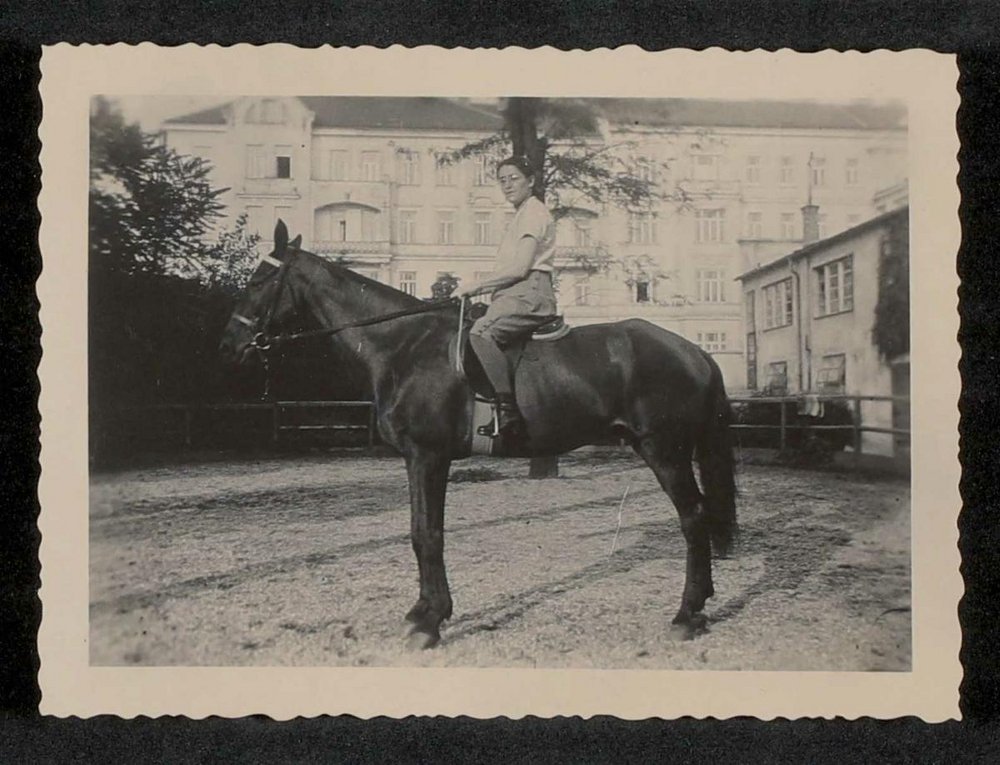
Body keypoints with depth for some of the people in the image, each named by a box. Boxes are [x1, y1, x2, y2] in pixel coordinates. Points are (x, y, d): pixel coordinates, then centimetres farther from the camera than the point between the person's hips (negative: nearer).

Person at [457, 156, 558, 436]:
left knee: (481, 331, -32)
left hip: (530, 292, -11)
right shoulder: (522, 215, 26)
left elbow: (519, 268, -14)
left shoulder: (534, 212, -4)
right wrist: (481, 289, 16)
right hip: (517, 294, 11)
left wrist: (477, 286, -8)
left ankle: (508, 409, -36)